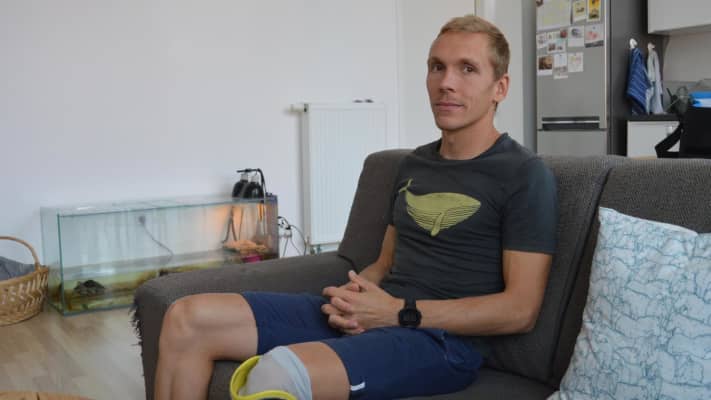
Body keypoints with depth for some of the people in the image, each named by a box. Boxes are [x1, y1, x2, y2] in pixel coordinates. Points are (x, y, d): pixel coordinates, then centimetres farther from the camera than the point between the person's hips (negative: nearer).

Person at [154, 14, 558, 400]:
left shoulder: (526, 175, -5)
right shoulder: (414, 163, 17)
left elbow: (521, 310, -11)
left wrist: (399, 312, -15)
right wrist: (354, 295, -2)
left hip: (444, 338, -7)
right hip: (368, 318, 7)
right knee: (187, 319, -6)